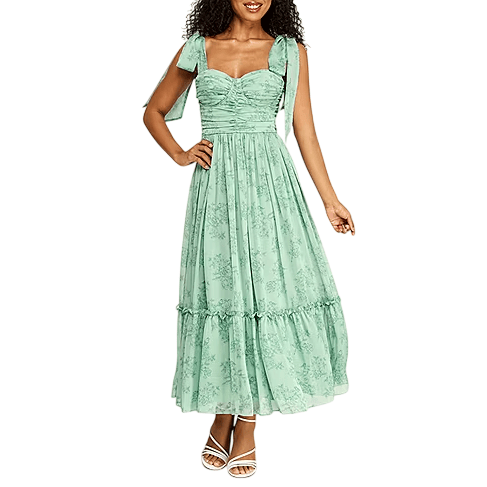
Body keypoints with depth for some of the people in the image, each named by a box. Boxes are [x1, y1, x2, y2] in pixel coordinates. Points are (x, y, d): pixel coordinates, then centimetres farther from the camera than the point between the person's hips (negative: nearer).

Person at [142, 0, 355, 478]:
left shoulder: (290, 51, 8)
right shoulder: (197, 48, 10)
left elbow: (304, 129, 6)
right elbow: (154, 111, 19)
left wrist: (330, 200, 2)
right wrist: (180, 155, 4)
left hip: (270, 182, 0)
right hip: (216, 184, 1)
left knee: (266, 287, -3)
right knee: (220, 285, 2)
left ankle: (246, 422, 11)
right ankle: (223, 416, 19)